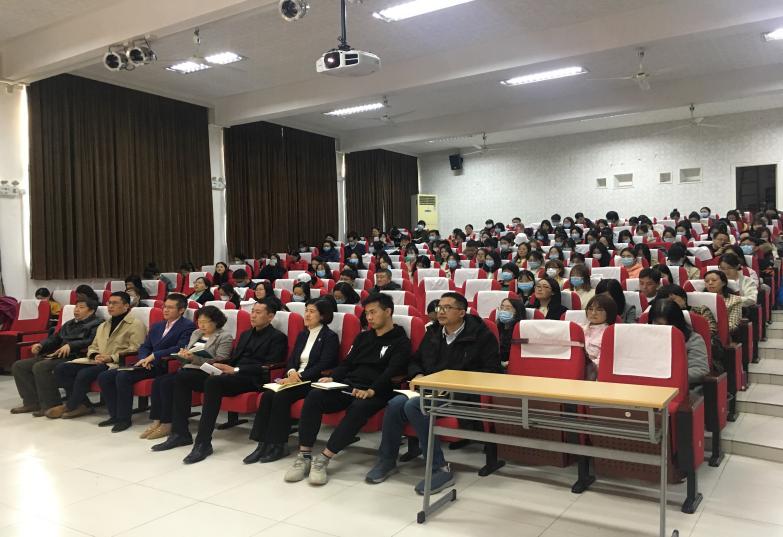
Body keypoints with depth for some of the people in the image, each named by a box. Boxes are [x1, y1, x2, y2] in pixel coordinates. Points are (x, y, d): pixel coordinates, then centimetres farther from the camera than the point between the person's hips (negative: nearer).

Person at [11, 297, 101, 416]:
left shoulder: (96, 325, -1)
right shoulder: (69, 324, 29)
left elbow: (92, 341, -19)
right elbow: (55, 338, 32)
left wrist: (70, 345, -30)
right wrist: (41, 345, 11)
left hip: (74, 358, -10)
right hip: (55, 356, 10)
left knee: (40, 367, -31)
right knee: (18, 366, 1)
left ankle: (51, 405, -22)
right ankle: (32, 402, -2)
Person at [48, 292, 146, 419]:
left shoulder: (136, 325, -2)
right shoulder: (103, 325, 24)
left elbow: (135, 350, -11)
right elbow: (93, 346, 24)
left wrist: (111, 358, -19)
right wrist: (95, 355, 0)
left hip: (117, 364, -8)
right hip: (97, 361, 8)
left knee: (84, 374, -29)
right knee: (60, 369, -7)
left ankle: (70, 406, -3)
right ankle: (83, 404, -7)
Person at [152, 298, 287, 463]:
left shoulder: (278, 338, 2)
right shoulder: (245, 334, 27)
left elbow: (268, 367, -10)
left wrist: (236, 369, -17)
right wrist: (219, 365, 2)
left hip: (251, 380, -8)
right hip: (231, 373, 9)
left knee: (213, 382, -36)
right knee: (183, 377, -6)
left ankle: (203, 443, -32)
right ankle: (180, 433, -3)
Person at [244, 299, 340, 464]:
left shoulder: (330, 337, -2)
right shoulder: (302, 335, 20)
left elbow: (323, 365, -12)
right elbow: (292, 358, 14)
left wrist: (299, 377, -18)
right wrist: (292, 372, -9)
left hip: (313, 382, -6)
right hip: (295, 378, 6)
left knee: (281, 396, -28)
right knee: (268, 394, -20)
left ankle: (278, 445, -17)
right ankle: (263, 444, -19)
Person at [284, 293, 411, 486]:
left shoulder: (401, 342, 4)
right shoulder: (363, 337, 24)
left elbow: (392, 372, -11)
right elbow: (347, 363, 19)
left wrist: (371, 391, -27)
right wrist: (332, 378, -2)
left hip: (376, 393, -5)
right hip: (347, 386, 5)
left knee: (359, 408, -38)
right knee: (313, 397, -22)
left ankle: (323, 459, -34)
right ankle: (304, 456, -23)